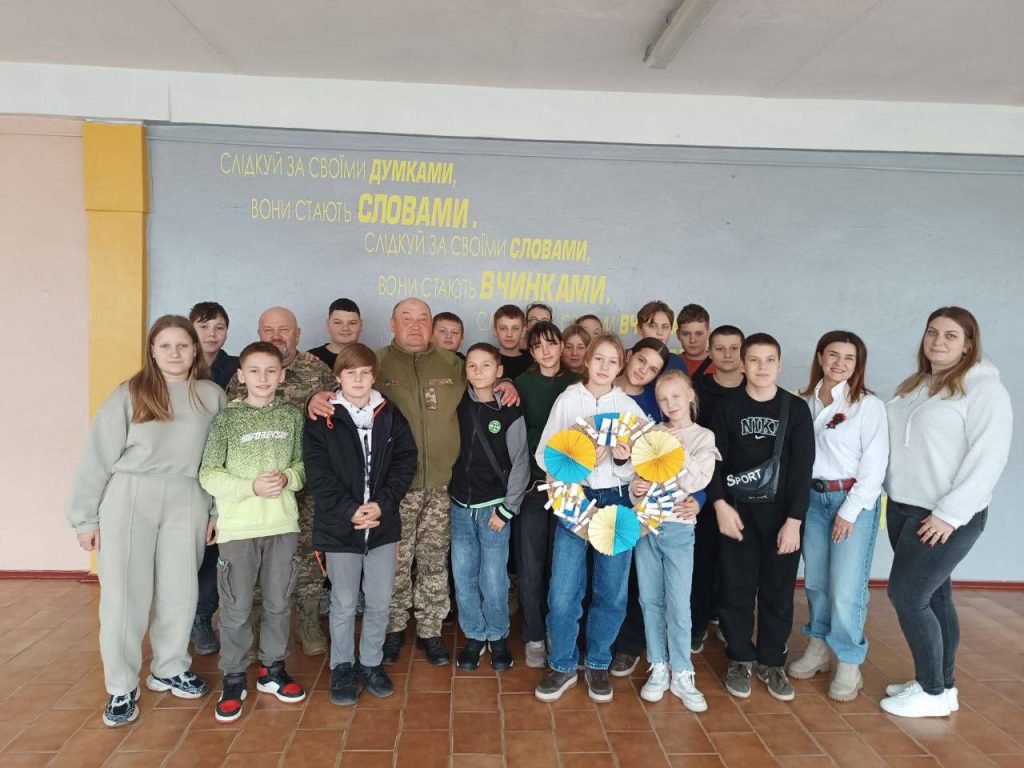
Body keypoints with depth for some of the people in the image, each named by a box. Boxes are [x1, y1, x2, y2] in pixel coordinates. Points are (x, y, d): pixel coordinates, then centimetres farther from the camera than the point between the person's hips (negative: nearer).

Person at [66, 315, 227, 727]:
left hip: (187, 503, 2)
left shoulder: (212, 396, 5)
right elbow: (99, 457, -1)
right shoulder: (129, 395, -1)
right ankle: (122, 688, 18)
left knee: (179, 592, 9)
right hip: (128, 500, -1)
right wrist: (86, 517, -2)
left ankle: (169, 669, 30)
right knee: (124, 594, 3)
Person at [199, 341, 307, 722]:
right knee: (236, 608, 4)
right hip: (237, 526, -2)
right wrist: (251, 486, -18)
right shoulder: (226, 419, -3)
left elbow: (304, 464, 8)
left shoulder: (292, 416, 4)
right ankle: (234, 678, 22)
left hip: (282, 523, 3)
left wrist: (287, 477, -13)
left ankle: (272, 669, 30)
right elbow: (208, 474, -6)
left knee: (279, 602, 13)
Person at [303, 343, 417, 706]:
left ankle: (371, 663, 30)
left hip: (383, 524, 2)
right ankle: (342, 667, 28)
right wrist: (349, 511, -16)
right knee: (343, 604, 9)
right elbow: (317, 473, -8)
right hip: (339, 526, -2)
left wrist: (382, 504, -12)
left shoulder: (390, 415, 4)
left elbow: (405, 461, 0)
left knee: (380, 603, 11)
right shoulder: (322, 420, -3)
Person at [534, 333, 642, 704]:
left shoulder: (630, 407, 4)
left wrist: (624, 460, -18)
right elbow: (543, 455, -3)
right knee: (563, 590, -2)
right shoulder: (567, 400, 1)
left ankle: (598, 663, 28)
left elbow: (638, 470, 3)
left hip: (616, 501, 1)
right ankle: (562, 666, 20)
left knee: (612, 590, 7)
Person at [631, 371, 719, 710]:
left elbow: (696, 482, -11)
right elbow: (635, 472, 7)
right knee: (650, 601, 9)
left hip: (678, 527, -3)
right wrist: (634, 486, -14)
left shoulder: (704, 437, 1)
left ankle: (681, 675, 14)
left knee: (678, 604, -1)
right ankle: (659, 668, 22)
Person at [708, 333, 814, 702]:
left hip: (782, 515, 0)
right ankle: (740, 659, 22)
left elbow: (803, 468, -3)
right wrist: (720, 504, -11)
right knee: (736, 589, 5)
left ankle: (772, 661, 23)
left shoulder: (796, 409, 0)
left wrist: (794, 520, -9)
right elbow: (715, 460, 2)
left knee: (779, 591, 7)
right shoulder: (728, 408, 2)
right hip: (738, 513, 0)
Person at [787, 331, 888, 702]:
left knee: (846, 587, -6)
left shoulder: (868, 405, -5)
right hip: (812, 498, 4)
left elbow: (875, 463, -7)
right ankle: (818, 648, 29)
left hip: (855, 500, -4)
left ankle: (849, 664, 11)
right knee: (815, 581, 12)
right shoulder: (804, 403, 7)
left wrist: (850, 510, -11)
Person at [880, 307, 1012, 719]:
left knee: (906, 595, -5)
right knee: (933, 596, 14)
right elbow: (893, 441, 17)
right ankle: (941, 684, 27)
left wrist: (949, 513, -20)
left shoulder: (984, 388, -11)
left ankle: (934, 693, 12)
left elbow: (988, 457, -17)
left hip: (948, 517, -6)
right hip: (902, 509, 7)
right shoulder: (913, 386, 12)